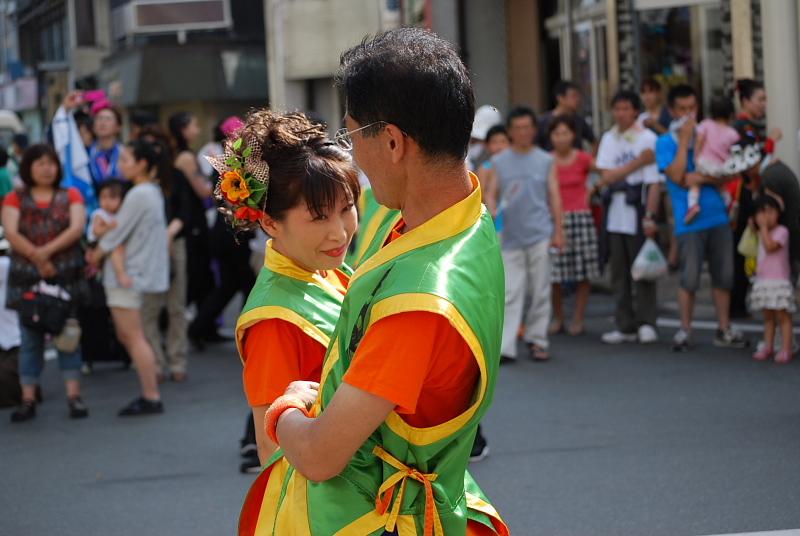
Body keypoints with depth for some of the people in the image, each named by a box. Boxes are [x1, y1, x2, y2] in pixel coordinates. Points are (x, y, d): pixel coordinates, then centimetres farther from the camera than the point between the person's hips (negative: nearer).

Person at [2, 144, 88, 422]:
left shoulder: (70, 197, 8)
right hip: (26, 278, 0)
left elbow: (77, 229, -7)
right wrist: (37, 258, -16)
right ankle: (28, 399, 4)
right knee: (30, 339, 2)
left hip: (65, 277, 0)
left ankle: (74, 395, 1)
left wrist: (46, 251, -16)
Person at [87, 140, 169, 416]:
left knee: (133, 337, -6)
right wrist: (99, 252, 6)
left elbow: (118, 233, -15)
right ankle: (149, 394, 14)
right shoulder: (153, 192, 13)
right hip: (130, 273, 10)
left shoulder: (138, 195, -17)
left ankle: (152, 398, -5)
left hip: (127, 274, -10)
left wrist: (95, 256, 0)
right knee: (127, 336, 14)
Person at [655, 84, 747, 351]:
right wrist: (684, 139, -11)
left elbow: (724, 176, 7)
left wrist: (698, 178, -12)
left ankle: (724, 330, 14)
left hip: (718, 217, 4)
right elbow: (677, 175, -14)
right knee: (689, 278, -4)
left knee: (724, 276, 5)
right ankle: (684, 330, 9)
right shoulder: (665, 143, 1)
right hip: (689, 221, -4)